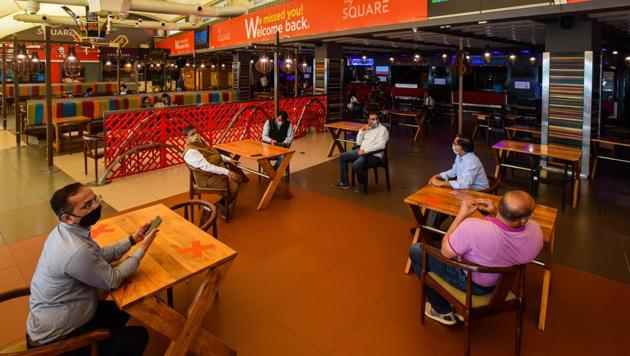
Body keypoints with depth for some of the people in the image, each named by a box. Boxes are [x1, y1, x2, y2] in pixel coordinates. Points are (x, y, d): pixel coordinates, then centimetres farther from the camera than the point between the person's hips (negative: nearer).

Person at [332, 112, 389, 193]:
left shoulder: (383, 129, -7)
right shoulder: (368, 129, 16)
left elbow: (381, 145, -21)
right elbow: (359, 143, 14)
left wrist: (365, 151, -24)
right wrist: (362, 130, 1)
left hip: (374, 155, -8)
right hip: (362, 151, 9)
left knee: (356, 165, -33)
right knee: (342, 157, 5)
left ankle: (362, 185, -5)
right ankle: (344, 183, 9)